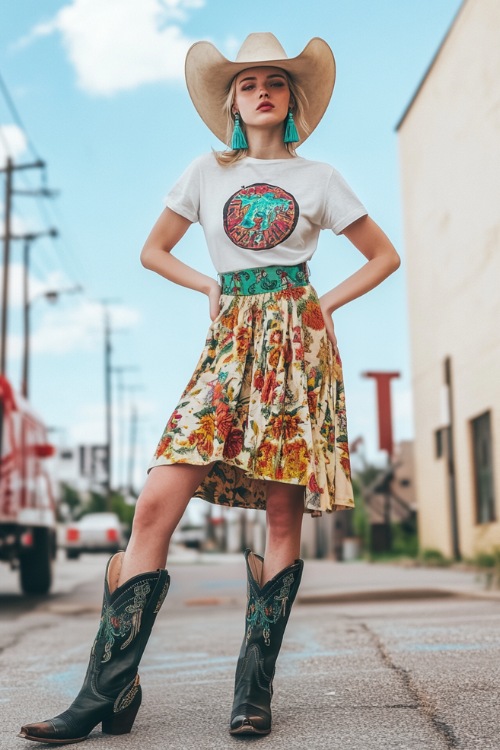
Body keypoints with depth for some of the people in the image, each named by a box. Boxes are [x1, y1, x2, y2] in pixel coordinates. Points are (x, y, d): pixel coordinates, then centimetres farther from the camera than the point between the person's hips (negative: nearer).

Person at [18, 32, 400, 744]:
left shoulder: (318, 178, 11)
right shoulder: (207, 173, 14)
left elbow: (384, 254, 16)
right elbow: (154, 249, 23)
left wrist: (327, 302, 5)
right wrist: (212, 286, 9)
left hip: (297, 340, 0)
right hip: (231, 339, 1)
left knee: (284, 513, -5)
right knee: (156, 504, -12)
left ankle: (255, 689, 6)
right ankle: (108, 690, -8)